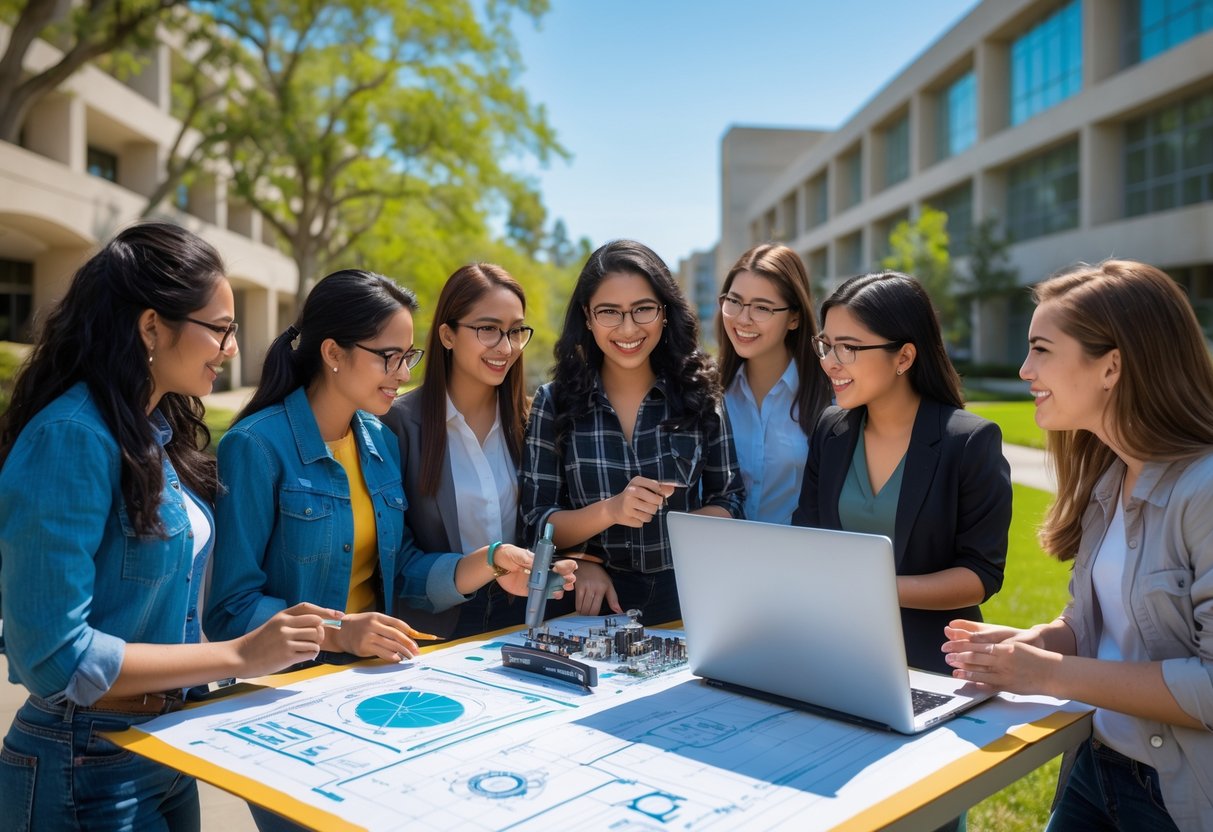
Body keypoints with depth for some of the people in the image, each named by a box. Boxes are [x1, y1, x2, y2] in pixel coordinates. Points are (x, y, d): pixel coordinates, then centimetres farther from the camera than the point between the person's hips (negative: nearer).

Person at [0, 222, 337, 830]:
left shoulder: (161, 431, 4)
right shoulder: (73, 438, -22)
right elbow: (56, 655, -25)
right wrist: (237, 656, -21)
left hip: (170, 745, 8)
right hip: (89, 767, -8)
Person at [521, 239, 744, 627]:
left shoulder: (699, 394, 3)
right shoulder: (554, 401, 1)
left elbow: (728, 502, 8)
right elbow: (537, 523, 0)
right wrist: (609, 511, -18)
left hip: (683, 595, 1)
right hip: (592, 600, -1)